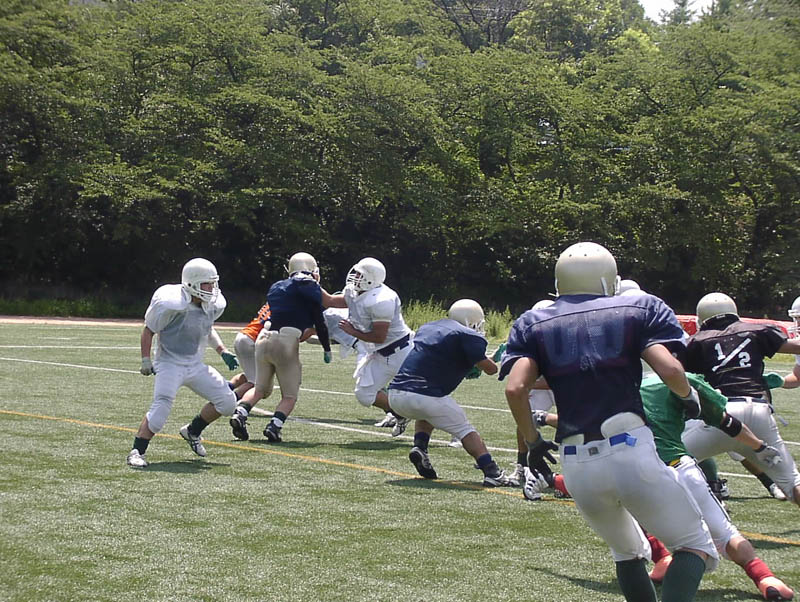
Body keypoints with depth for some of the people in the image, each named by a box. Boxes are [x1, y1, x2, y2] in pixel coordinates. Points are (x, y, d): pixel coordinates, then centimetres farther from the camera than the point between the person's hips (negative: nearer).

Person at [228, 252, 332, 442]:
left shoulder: (276, 287, 21)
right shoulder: (310, 287, 3)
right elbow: (319, 321, 5)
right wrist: (327, 349, 16)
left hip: (265, 336, 5)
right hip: (286, 341, -5)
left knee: (261, 389, 21)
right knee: (289, 396, 7)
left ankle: (240, 413, -1)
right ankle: (274, 426, -13)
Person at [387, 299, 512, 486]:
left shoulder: (426, 328, 22)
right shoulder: (467, 337, 0)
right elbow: (490, 369, 1)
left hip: (395, 393, 6)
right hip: (426, 395, -6)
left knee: (425, 415, 36)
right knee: (464, 429, 10)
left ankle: (419, 447, 12)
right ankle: (491, 472, -3)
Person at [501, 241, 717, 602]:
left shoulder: (534, 325, 12)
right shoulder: (637, 310, 7)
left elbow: (515, 387, -3)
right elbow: (669, 369, -8)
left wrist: (532, 442, 11)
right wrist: (689, 396, 13)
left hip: (576, 465, 4)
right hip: (630, 450, -3)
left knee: (627, 552, 27)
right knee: (695, 546, 10)